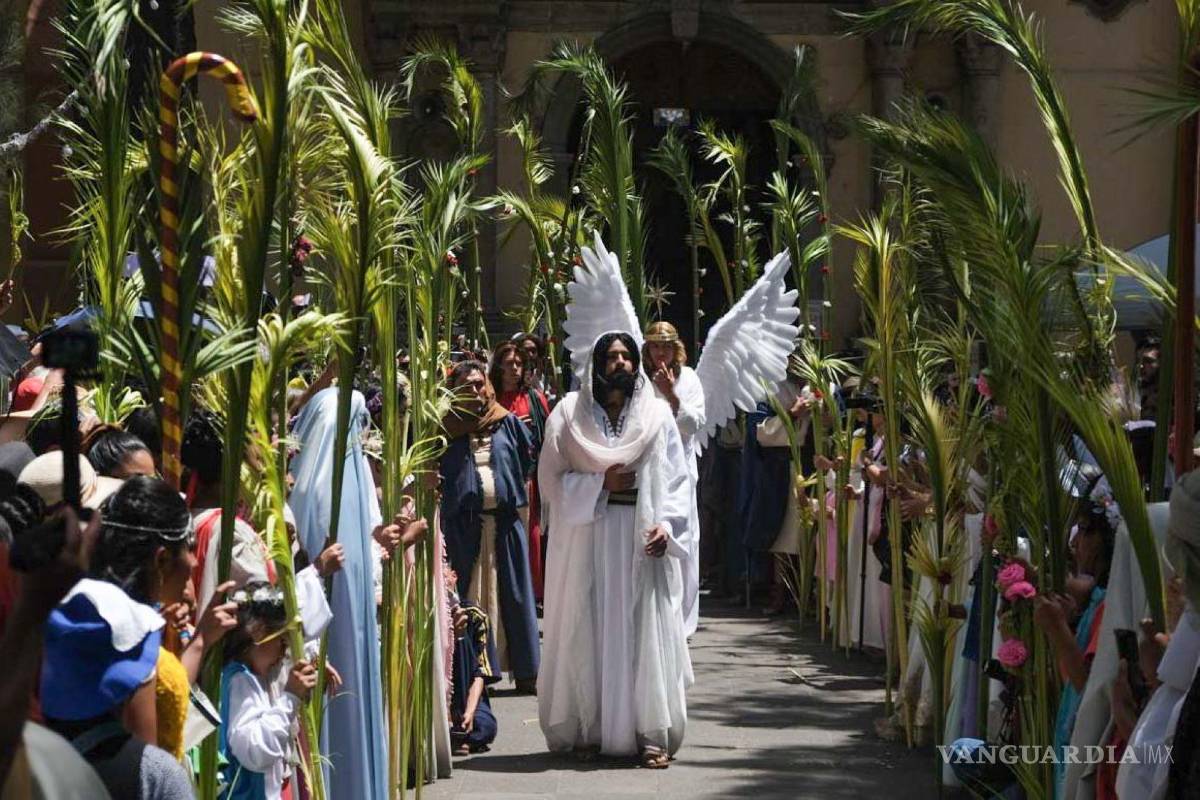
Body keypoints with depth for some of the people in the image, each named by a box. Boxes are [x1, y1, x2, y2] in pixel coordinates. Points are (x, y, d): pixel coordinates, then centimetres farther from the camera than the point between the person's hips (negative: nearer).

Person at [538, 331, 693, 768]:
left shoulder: (657, 413, 6)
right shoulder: (570, 412, 4)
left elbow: (676, 478, 3)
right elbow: (551, 476, 2)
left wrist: (666, 524, -11)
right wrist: (601, 482, -10)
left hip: (643, 536, 0)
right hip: (588, 535, 0)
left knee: (646, 631, -2)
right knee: (589, 632, 0)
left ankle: (651, 734, 0)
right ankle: (589, 730, 6)